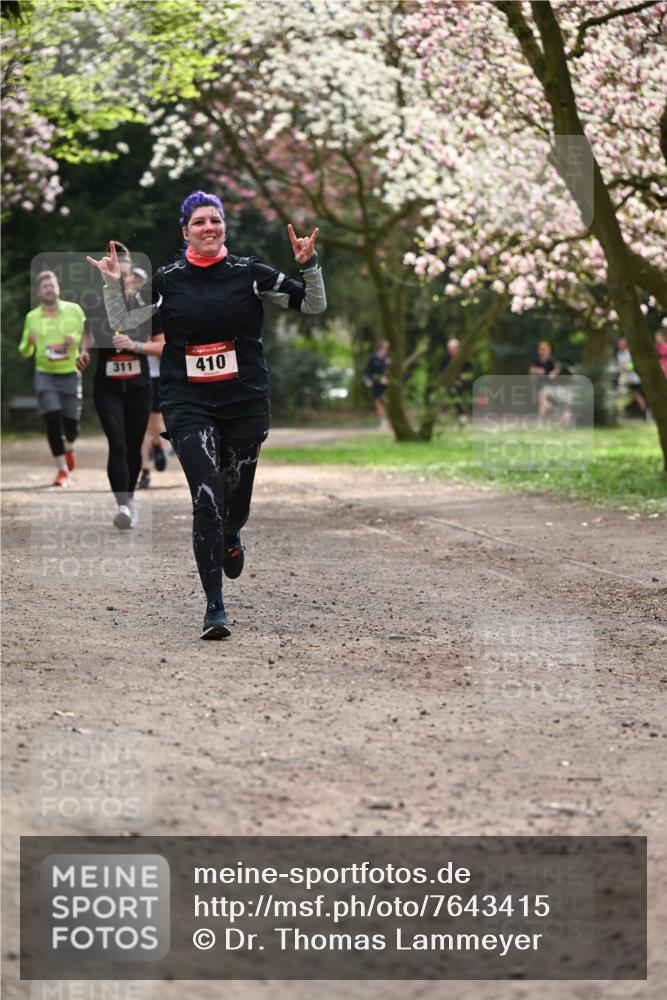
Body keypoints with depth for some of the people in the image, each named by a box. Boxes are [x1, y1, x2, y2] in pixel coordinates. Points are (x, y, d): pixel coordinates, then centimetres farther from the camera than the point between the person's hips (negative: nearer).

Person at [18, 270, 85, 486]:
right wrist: (29, 343, -14)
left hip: (70, 373, 0)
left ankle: (69, 448, 39)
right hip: (45, 374, 0)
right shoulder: (32, 318, 5)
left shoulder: (74, 310, 3)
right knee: (52, 419, -14)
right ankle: (62, 469, -5)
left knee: (71, 422, 2)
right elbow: (24, 352, 10)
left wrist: (75, 340, -14)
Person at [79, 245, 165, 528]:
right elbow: (90, 335, 16)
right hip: (107, 388, -1)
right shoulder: (97, 308, -2)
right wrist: (84, 351, -5)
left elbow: (162, 346, -4)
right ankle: (122, 505, -23)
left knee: (133, 448, 9)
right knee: (117, 445, -15)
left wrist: (135, 345, -20)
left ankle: (130, 499, 30)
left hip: (138, 387, 1)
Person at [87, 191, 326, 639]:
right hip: (189, 405, -1)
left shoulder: (249, 273, 1)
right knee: (208, 497, -15)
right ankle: (215, 607, -13)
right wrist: (114, 284, -3)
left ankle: (230, 538, 50)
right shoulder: (167, 280, 3)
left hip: (245, 403, 1)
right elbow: (122, 323, 11)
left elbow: (314, 305, 4)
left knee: (237, 499, 10)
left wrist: (309, 266, -12)